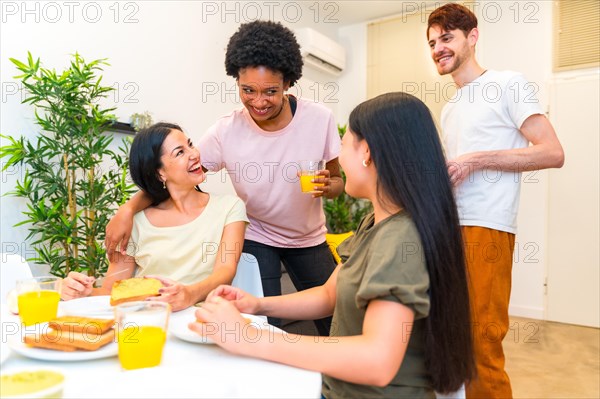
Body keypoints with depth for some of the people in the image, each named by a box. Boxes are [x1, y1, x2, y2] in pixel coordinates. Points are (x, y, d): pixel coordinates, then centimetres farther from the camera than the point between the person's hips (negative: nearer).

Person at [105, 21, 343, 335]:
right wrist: (128, 209, -26)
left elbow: (338, 181, -5)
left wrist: (327, 186, -29)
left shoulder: (319, 118, -16)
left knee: (336, 324, 8)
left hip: (309, 238, 2)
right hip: (256, 236, -1)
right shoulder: (226, 132, -19)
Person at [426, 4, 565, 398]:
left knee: (481, 344, -4)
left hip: (485, 229, -7)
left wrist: (476, 160, -13)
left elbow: (553, 153, -8)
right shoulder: (449, 109, 23)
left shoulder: (508, 84, 0)